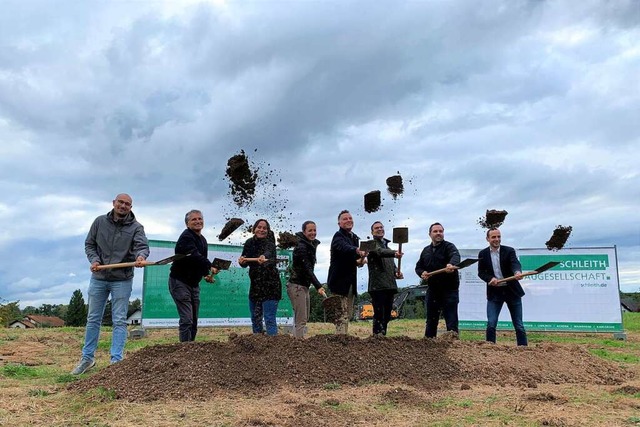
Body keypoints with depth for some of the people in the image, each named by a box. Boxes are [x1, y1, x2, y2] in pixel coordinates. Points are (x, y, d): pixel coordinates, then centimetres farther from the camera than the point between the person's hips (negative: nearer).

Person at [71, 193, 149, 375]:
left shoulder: (136, 227, -6)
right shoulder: (100, 222, 2)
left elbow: (142, 246, -21)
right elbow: (89, 244, 7)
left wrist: (141, 256, -44)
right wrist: (94, 259, -12)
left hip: (122, 280, -2)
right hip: (98, 278, 3)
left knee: (119, 321, 0)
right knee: (93, 319, 11)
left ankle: (116, 360, 5)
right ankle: (87, 358, 23)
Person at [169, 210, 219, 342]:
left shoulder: (202, 240, 14)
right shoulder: (186, 237, -14)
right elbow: (194, 256, -30)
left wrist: (206, 274, 6)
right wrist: (210, 268, -37)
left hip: (194, 283, 9)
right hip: (180, 282, -9)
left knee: (194, 321, 11)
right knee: (186, 320, -15)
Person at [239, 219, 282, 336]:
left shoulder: (269, 243, -13)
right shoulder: (249, 243, 5)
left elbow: (268, 252, -37)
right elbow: (244, 264, 9)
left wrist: (263, 257, -60)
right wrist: (241, 261, -15)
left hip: (270, 286, -6)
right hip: (255, 286, 6)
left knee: (270, 319, -8)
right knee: (255, 319, 13)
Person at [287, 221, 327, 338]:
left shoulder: (312, 244, 11)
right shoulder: (301, 247, -16)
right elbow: (307, 269, -25)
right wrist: (318, 287, -32)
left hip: (304, 286, 10)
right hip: (297, 285, -10)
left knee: (304, 319, 13)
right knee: (301, 320, -11)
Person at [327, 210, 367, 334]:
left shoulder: (355, 238, 15)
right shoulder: (338, 236, -11)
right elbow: (344, 248, -34)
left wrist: (359, 261, -1)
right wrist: (358, 251, -54)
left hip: (351, 282, 9)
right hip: (340, 281, -9)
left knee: (348, 314, 15)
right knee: (341, 315, -11)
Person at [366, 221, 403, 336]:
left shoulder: (387, 247, 26)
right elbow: (380, 252, -21)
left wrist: (396, 272, 7)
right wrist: (394, 253, -40)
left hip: (390, 286, 8)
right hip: (378, 286, -8)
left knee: (387, 316, 9)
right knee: (379, 315, -11)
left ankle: (383, 335, 16)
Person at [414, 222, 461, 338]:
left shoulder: (449, 246, -6)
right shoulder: (426, 250, 13)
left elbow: (456, 256, -28)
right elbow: (418, 267, 19)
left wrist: (451, 264, -51)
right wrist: (422, 273, -5)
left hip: (449, 290, -6)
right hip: (432, 290, 6)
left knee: (451, 319, -4)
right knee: (431, 320, 14)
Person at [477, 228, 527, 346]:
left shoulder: (509, 251, -4)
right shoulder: (483, 254, 2)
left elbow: (515, 263, -21)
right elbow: (481, 272, 3)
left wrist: (517, 272, -44)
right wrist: (490, 278, -18)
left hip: (512, 291, -1)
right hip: (494, 292, 1)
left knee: (519, 325, 6)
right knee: (491, 324, -4)